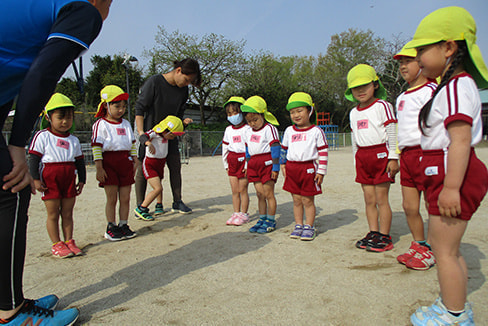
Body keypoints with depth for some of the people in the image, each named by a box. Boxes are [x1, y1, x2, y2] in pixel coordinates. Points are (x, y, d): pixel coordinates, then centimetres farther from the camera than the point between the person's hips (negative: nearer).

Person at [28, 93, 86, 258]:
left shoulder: (74, 140, 11)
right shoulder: (42, 136, -2)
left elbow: (80, 161, 16)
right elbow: (33, 159, -4)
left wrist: (82, 180, 14)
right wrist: (35, 179, -10)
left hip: (69, 180, 4)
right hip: (50, 180, -4)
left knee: (67, 213, 9)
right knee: (53, 214, 3)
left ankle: (69, 241, 19)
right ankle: (56, 244, 12)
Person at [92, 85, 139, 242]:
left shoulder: (126, 124, 15)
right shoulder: (100, 124, -3)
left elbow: (132, 143, 21)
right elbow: (96, 146, -8)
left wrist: (135, 159, 14)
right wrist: (99, 167, -13)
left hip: (126, 162, 5)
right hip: (109, 162, -5)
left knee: (125, 198, 6)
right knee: (112, 198, 2)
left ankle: (123, 225, 17)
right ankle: (111, 228, 14)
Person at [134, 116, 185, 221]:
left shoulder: (165, 134, 4)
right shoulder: (154, 132, -19)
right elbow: (142, 137, -40)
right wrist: (149, 143, -60)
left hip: (160, 164, 8)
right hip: (149, 164, -8)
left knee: (158, 187, 23)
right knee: (158, 188, -18)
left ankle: (159, 206, 41)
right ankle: (141, 209, -10)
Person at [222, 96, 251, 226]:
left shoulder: (247, 129, -6)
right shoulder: (228, 130, 13)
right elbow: (225, 147, 18)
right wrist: (226, 164, 14)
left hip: (243, 160, -6)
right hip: (232, 161, 6)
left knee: (242, 190, -1)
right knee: (234, 190, 9)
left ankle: (243, 214, 10)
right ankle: (236, 213, 19)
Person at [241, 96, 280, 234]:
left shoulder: (269, 129, -8)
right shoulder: (248, 132, 14)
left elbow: (275, 148, -11)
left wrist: (275, 167, -14)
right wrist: (247, 166, 22)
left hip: (267, 163, -7)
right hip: (254, 164, 7)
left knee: (268, 194, -1)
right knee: (260, 194, 10)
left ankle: (271, 221, 9)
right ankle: (262, 219, 20)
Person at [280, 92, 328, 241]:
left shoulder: (316, 131, -1)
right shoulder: (289, 131, 10)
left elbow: (323, 152, -1)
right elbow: (284, 149, 20)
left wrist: (321, 171, -5)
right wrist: (283, 165, 13)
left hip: (309, 167, -4)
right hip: (292, 167, 4)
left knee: (308, 200, 2)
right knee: (296, 200, 10)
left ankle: (309, 227, 15)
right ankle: (298, 226, 21)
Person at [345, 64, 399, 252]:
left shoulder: (382, 106, -4)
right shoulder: (354, 113, 14)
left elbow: (392, 134, -6)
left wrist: (393, 158, -10)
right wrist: (356, 159, 19)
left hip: (380, 154, -6)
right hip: (362, 157, 6)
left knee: (381, 199, -2)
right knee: (369, 199, 9)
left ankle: (385, 237, 7)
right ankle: (373, 233, 18)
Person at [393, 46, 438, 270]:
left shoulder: (429, 90, -7)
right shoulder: (402, 97, 18)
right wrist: (397, 156, 21)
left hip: (424, 152, -8)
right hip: (406, 154, 8)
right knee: (409, 206, 12)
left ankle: (432, 251, 16)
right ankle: (419, 246, 28)